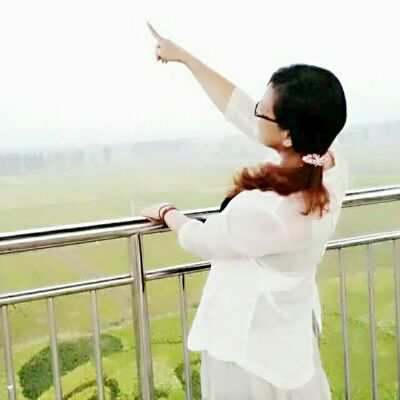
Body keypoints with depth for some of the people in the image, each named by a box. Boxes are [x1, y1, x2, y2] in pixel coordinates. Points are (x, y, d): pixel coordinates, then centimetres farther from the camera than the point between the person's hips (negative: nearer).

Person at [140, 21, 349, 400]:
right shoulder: (330, 163, -14)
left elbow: (200, 240, -15)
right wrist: (185, 56, 3)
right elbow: (239, 109, -4)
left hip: (248, 352, -7)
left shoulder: (266, 210, -36)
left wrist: (166, 212, 6)